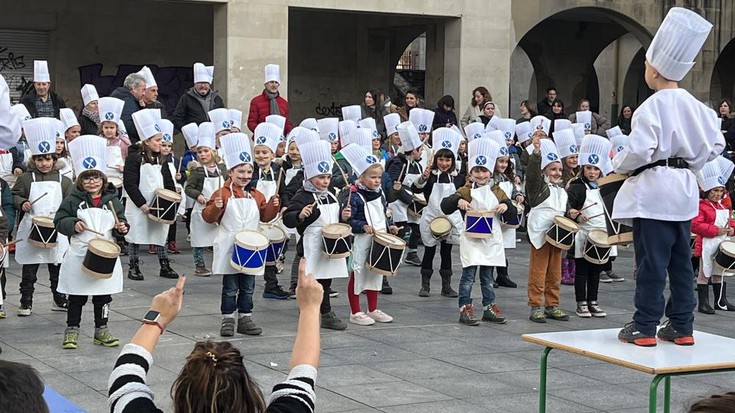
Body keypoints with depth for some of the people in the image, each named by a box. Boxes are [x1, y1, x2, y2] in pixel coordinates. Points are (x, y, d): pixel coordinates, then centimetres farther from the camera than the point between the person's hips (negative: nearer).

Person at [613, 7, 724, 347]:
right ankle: (682, 327, 16)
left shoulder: (651, 108, -16)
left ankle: (644, 328, 3)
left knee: (651, 261, -2)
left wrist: (618, 163, -2)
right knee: (681, 259, 11)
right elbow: (715, 144, 11)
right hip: (684, 190, 7)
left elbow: (638, 151, -21)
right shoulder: (695, 106, 6)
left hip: (652, 189, -7)